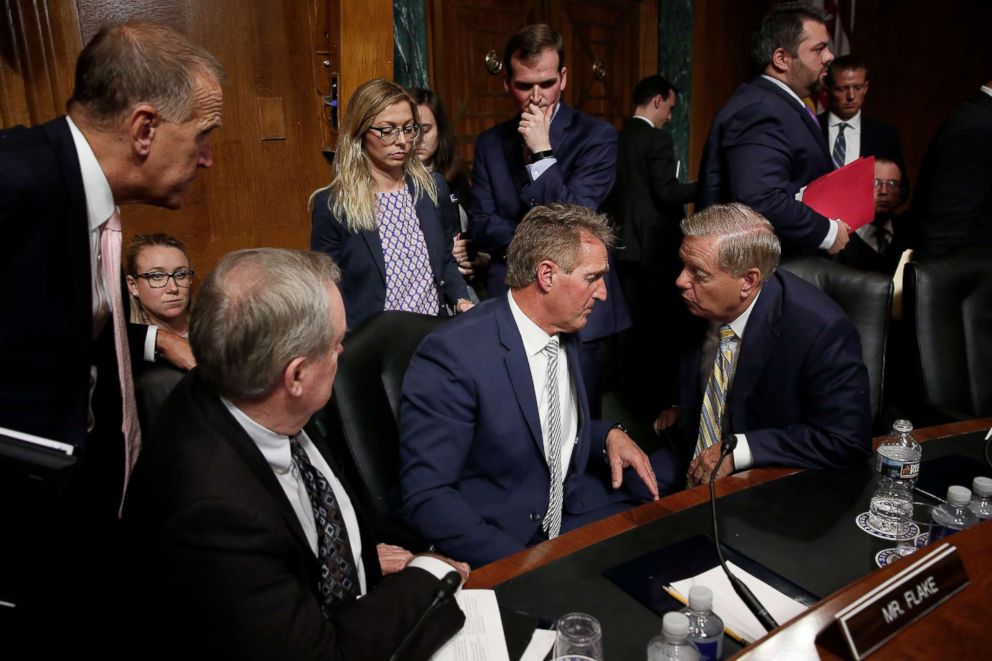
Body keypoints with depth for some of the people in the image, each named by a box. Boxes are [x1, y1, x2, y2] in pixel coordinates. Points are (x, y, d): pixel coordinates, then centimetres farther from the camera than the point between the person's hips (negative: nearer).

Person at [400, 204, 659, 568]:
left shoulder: (565, 334, 5)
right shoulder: (452, 353, -21)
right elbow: (426, 497, -21)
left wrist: (609, 435, -1)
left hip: (569, 516, 8)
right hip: (502, 546, -7)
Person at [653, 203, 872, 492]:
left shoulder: (821, 331, -24)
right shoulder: (697, 308, -7)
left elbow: (847, 440, -22)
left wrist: (739, 450, -25)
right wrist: (678, 405, 1)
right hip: (691, 462, 5)